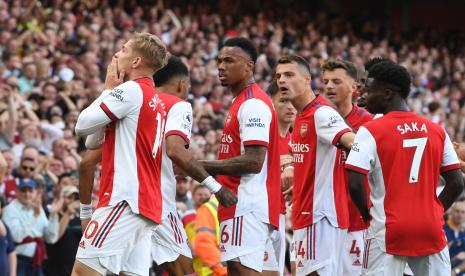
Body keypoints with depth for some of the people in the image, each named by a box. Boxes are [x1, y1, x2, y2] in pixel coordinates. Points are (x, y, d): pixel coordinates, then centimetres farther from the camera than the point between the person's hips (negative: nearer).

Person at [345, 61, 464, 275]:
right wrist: (433, 212, 14)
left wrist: (367, 215, 3)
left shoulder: (370, 131, -6)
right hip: (431, 230, 4)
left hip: (388, 232, -4)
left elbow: (354, 185, -13)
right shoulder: (436, 131, 7)